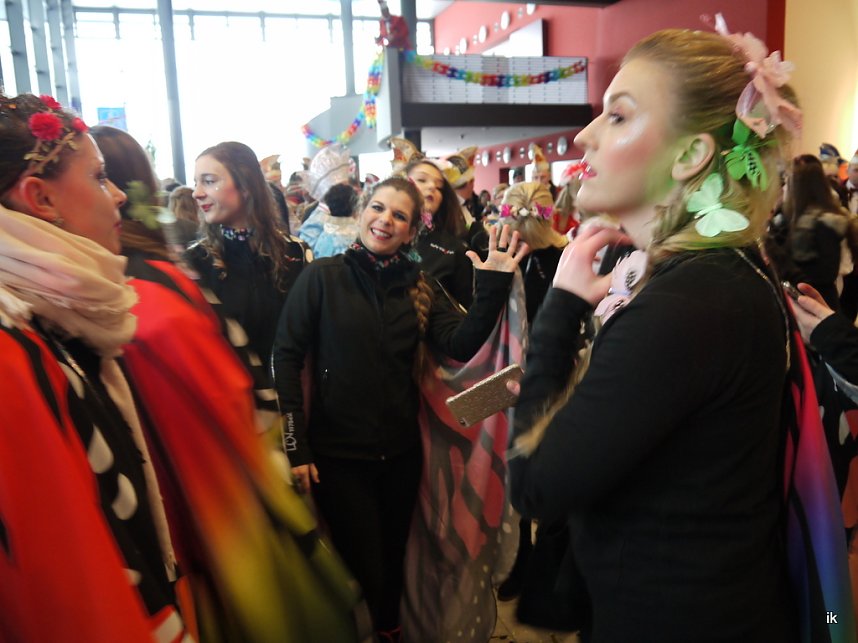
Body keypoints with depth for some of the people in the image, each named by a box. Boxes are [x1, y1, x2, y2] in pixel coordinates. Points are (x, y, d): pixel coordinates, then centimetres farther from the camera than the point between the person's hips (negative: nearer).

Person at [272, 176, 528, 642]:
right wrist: (296, 445, -15)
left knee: (394, 562, 21)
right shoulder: (322, 276, -7)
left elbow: (461, 345, -11)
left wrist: (494, 287, -24)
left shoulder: (418, 285, 3)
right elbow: (286, 357, -11)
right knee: (363, 571, 9)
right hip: (338, 453, -3)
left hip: (401, 450, 4)